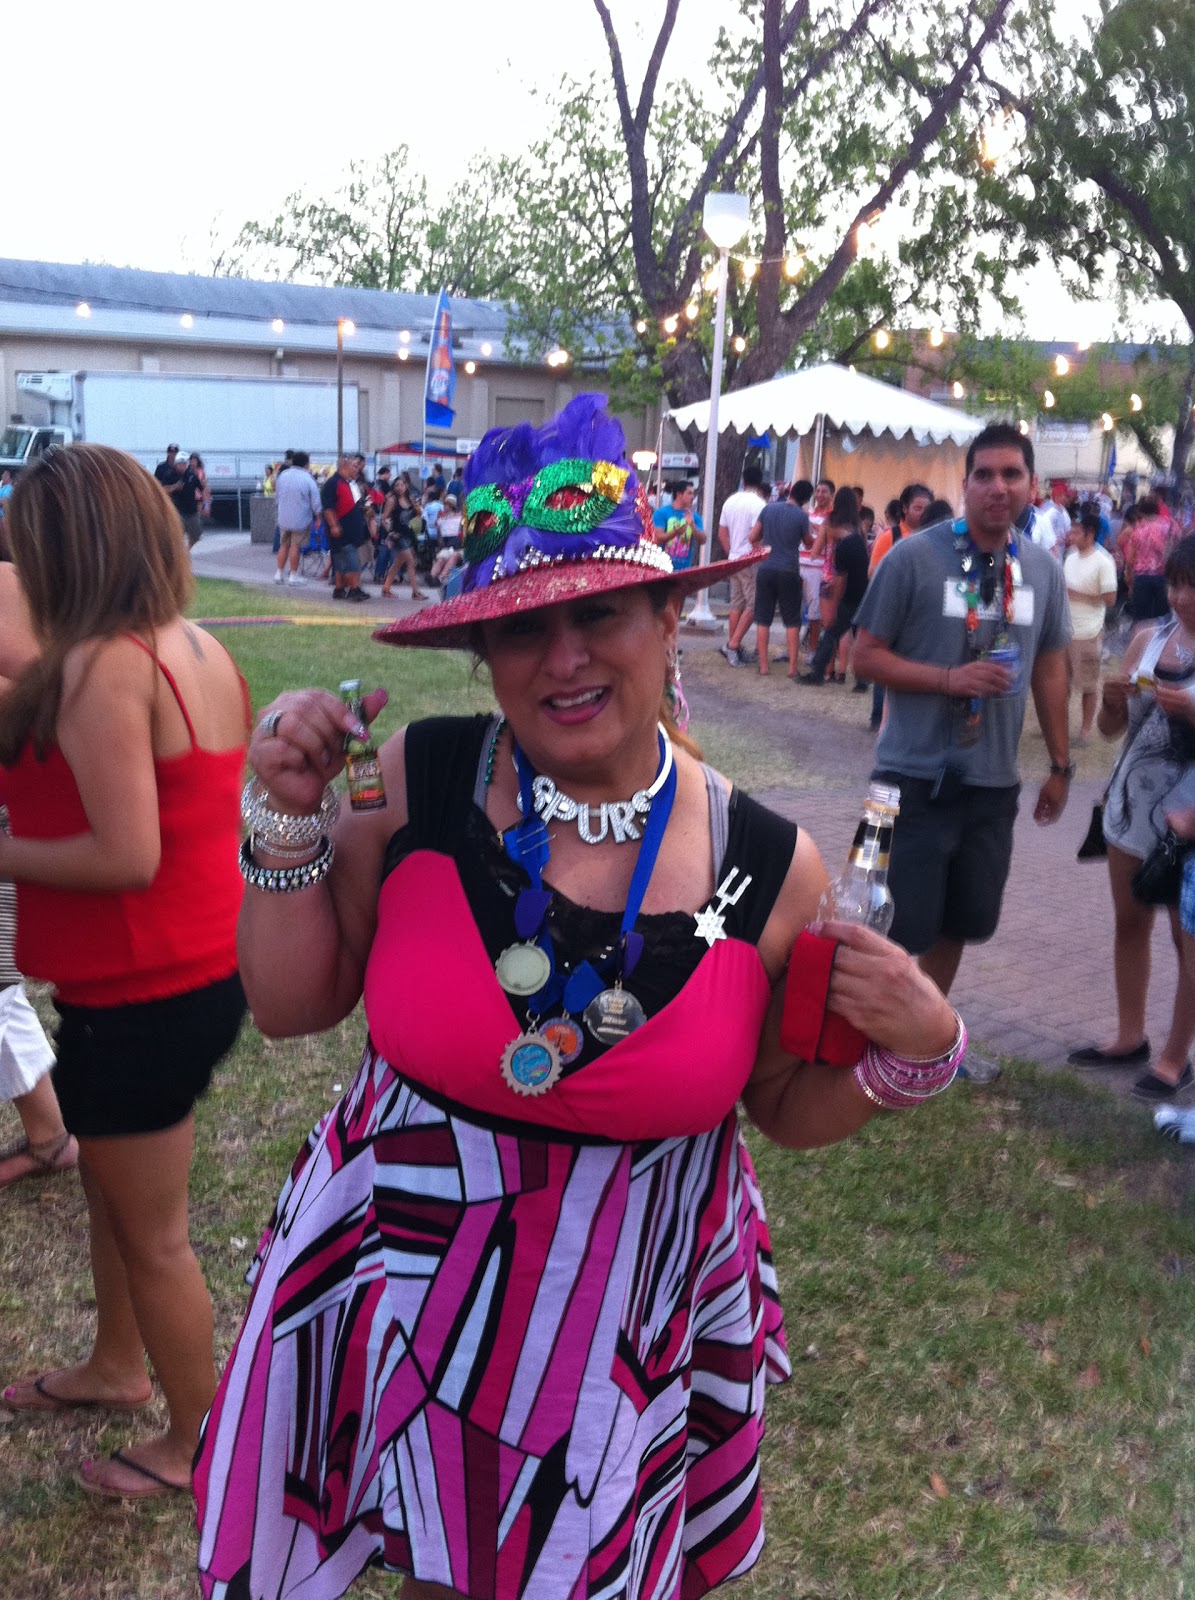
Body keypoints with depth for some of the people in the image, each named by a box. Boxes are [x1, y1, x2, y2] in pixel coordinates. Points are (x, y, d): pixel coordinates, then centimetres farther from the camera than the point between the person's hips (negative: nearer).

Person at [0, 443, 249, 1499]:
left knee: (151, 1234, 10)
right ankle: (117, 1367, 50)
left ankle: (195, 1443, 30)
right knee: (110, 1182, 28)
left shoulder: (102, 667, -23)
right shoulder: (201, 651, 4)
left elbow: (126, 856, -28)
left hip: (140, 996, -9)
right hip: (208, 967, 9)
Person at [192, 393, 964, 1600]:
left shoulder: (767, 866, -12)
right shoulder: (420, 779, -13)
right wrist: (292, 821, -15)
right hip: (401, 1281, 1)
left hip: (627, 1334, 0)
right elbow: (291, 1005, -3)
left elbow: (785, 1107, 1)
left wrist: (911, 1050, -17)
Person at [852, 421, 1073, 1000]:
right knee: (896, 929, -1)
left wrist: (1061, 765, 14)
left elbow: (1049, 668, 14)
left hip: (995, 783, 5)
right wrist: (949, 678, -20)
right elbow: (866, 655, -7)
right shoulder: (915, 556, -10)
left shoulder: (1043, 569, 5)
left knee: (956, 927, 15)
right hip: (916, 778, -4)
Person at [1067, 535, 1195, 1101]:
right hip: (1132, 799, 5)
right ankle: (1130, 1036, 27)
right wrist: (1113, 700, -13)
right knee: (1129, 923, 14)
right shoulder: (1148, 638, 4)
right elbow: (1111, 729, 7)